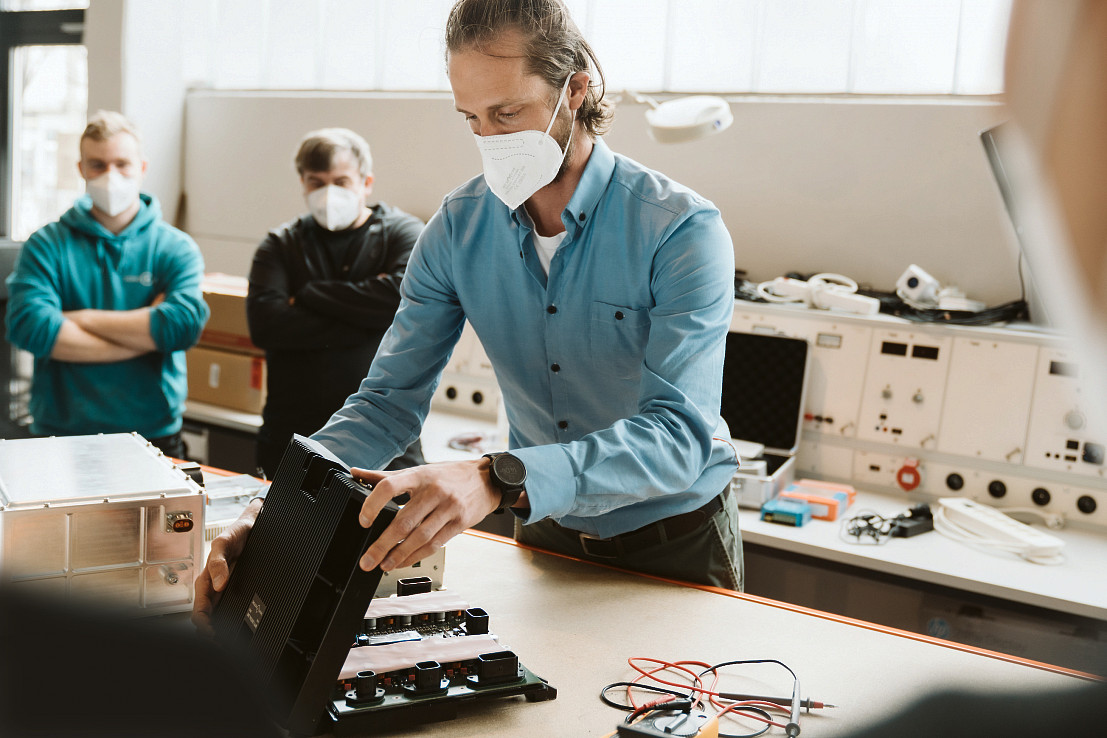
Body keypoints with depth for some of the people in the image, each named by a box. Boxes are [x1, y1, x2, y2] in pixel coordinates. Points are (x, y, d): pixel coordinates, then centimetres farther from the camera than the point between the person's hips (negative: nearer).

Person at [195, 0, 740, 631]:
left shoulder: (683, 230, -23)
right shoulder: (458, 229, -8)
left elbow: (680, 433, -35)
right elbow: (390, 401, -9)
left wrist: (500, 481, -50)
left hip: (677, 541, -3)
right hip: (547, 533, 3)